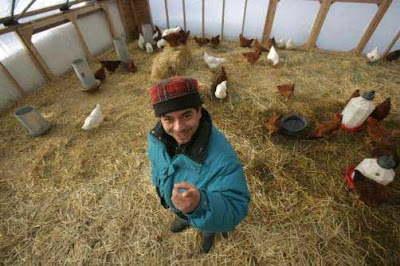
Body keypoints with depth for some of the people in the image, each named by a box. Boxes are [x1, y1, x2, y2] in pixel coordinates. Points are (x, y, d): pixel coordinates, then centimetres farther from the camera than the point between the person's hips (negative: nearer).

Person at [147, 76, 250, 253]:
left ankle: (208, 234, 72)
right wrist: (159, 182, 12)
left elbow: (236, 208, -41)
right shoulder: (157, 135, -28)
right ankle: (184, 220, 77)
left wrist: (202, 205, -62)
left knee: (206, 229, 34)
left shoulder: (221, 156, -48)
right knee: (183, 215, 40)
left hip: (207, 216, -3)